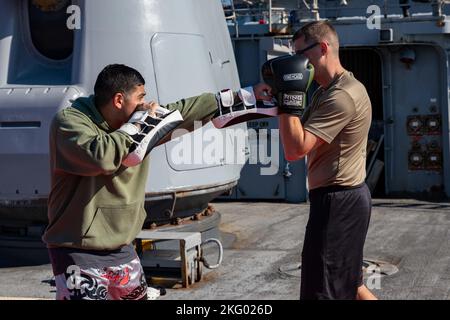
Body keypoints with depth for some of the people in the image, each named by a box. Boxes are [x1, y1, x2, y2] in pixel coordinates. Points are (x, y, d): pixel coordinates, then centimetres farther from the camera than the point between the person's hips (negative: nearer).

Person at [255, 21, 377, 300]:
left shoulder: (342, 96, -21)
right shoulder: (328, 90, 14)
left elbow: (294, 149, -25)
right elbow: (305, 136, 15)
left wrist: (290, 96, -20)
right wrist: (278, 96, 3)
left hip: (338, 202, -11)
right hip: (344, 198, 11)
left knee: (322, 291, -3)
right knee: (348, 285, 20)